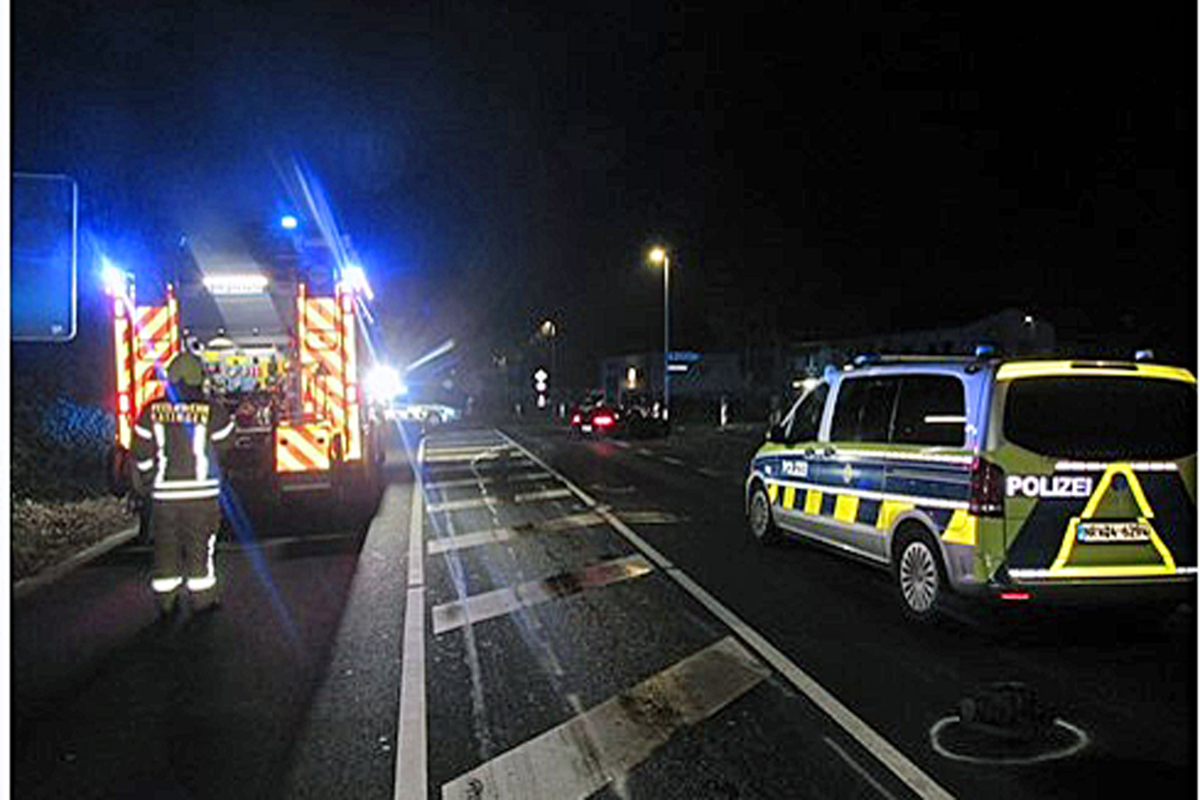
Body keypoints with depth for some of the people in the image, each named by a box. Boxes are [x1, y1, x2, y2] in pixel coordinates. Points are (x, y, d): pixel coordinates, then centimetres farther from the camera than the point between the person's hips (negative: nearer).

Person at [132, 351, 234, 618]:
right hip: (202, 492, -2)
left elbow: (142, 454, 3)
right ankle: (203, 599, 15)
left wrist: (152, 480, 17)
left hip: (164, 493, 2)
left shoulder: (152, 411, -1)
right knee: (200, 546, 7)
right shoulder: (212, 411, -9)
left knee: (165, 546, 12)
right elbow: (225, 443, 4)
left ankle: (165, 602, 18)